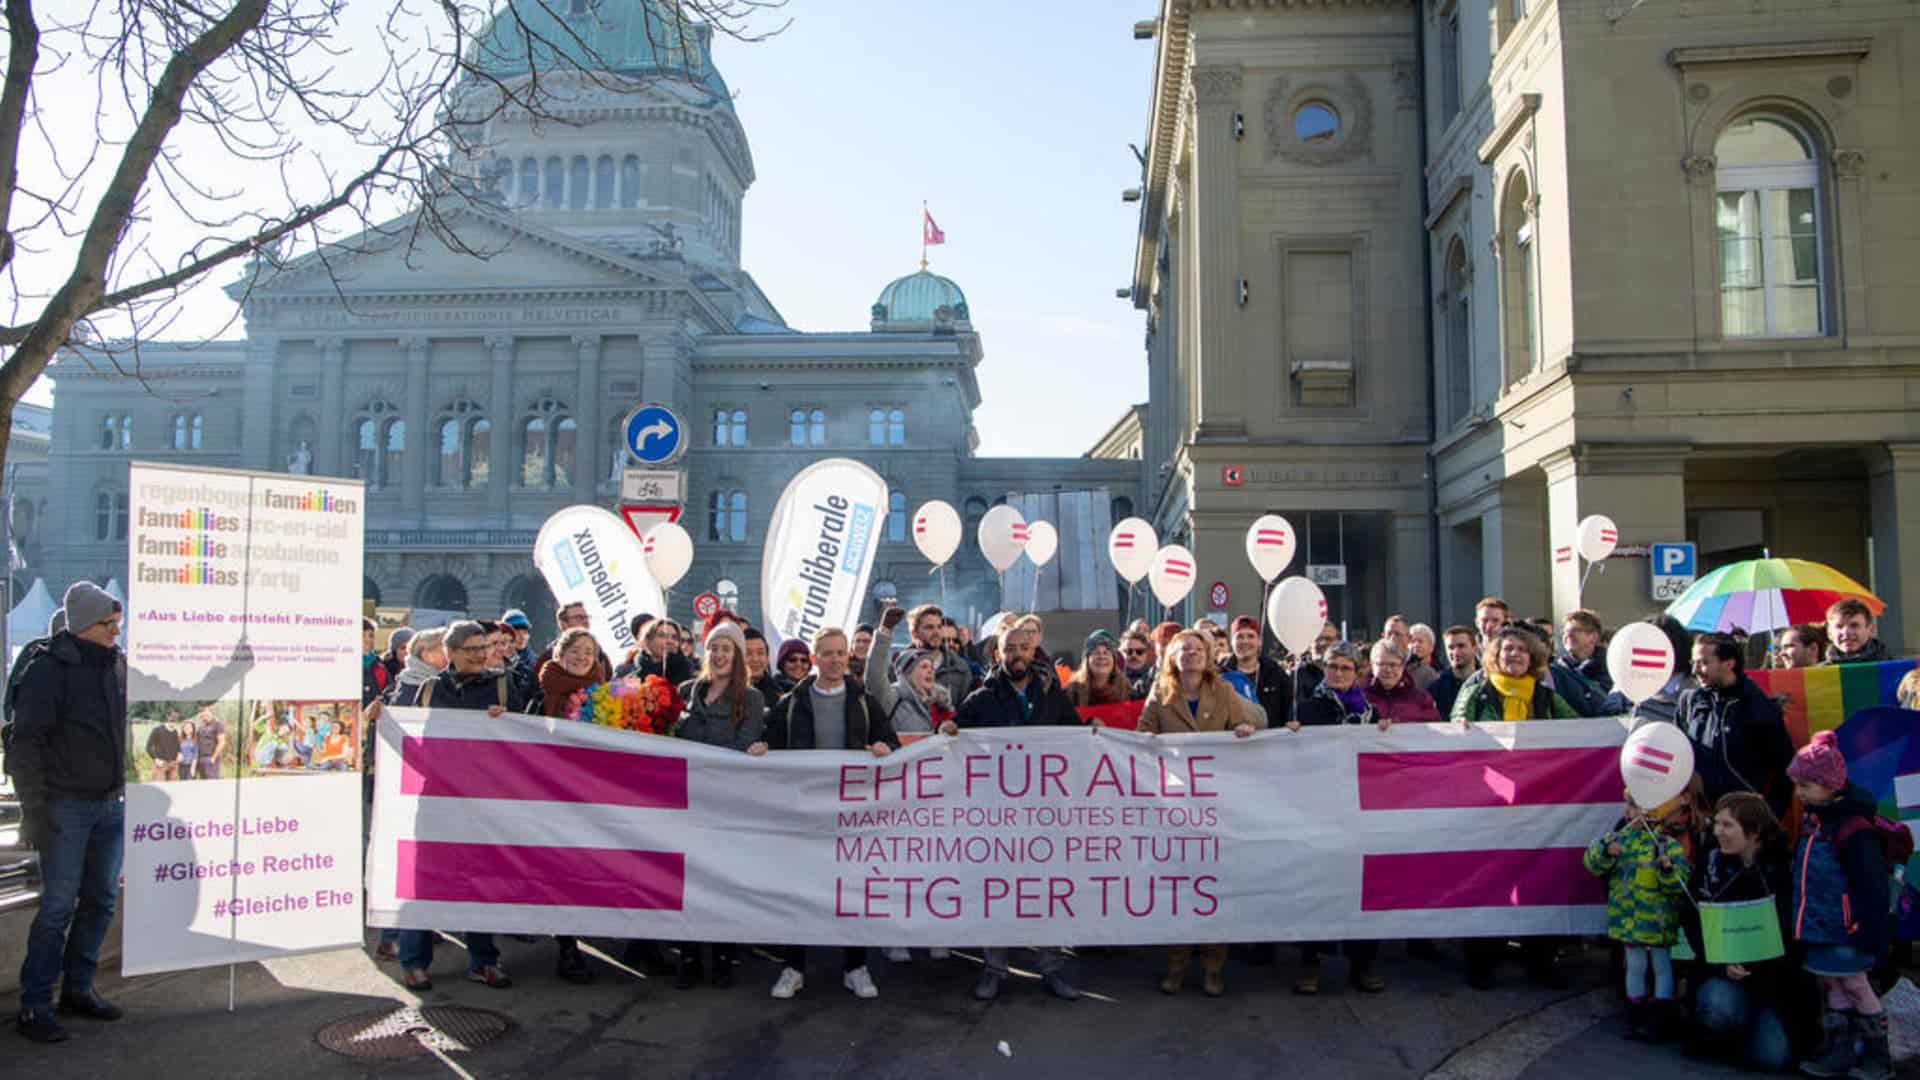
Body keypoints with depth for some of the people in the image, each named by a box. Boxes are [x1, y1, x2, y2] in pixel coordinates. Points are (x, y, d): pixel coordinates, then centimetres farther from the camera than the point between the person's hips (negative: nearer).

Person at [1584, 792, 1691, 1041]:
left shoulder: (1668, 844, -11)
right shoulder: (1618, 837, 0)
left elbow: (1680, 883, -13)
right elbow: (1592, 863, -2)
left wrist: (1668, 870, -32)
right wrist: (1606, 852, -20)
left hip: (1657, 918, -3)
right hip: (1629, 918, 4)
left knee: (1661, 967, 10)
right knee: (1636, 966, 14)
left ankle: (1660, 1020, 18)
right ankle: (1636, 1018, 25)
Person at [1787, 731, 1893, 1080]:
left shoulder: (1854, 829, -22)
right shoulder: (1812, 821, 6)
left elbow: (1872, 888, -20)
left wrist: (1871, 932, -18)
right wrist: (1801, 920, 23)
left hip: (1844, 932, -8)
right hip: (1819, 929, 8)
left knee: (1855, 986, 5)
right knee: (1833, 987, 15)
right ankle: (1839, 1051, 25)